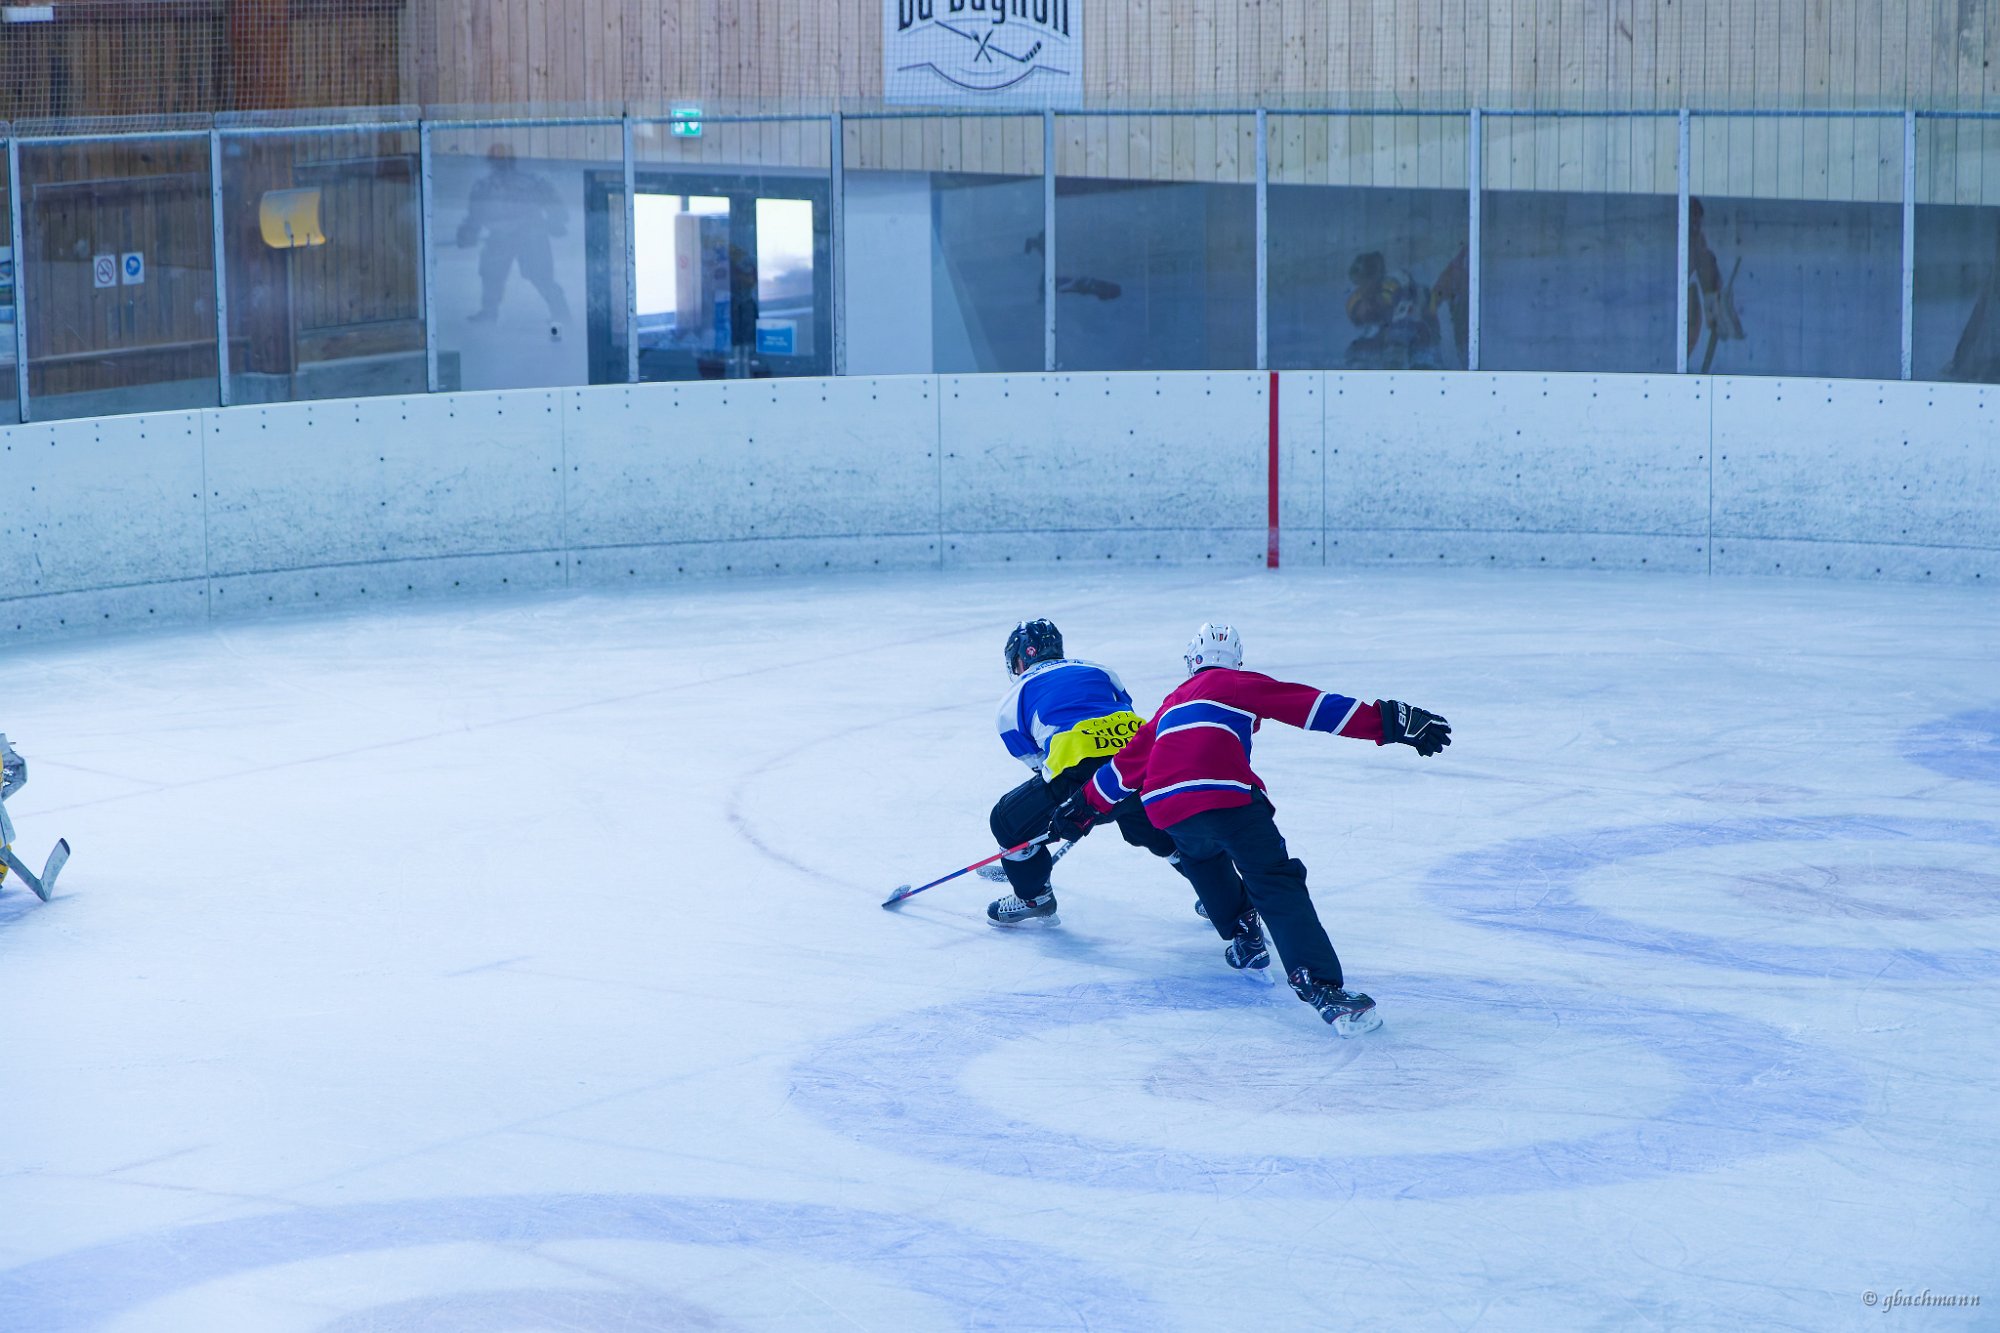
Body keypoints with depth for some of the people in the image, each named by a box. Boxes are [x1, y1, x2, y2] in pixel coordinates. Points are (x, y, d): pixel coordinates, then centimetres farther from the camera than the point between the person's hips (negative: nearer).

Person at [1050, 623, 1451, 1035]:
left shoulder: (1173, 703, 33)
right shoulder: (1240, 685, 18)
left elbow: (1129, 761, 38)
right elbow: (1312, 706, 7)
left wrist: (1084, 806, 50)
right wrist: (1388, 722, 4)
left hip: (1165, 807, 5)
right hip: (1225, 797, -5)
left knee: (1200, 853, 38)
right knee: (1277, 885, -10)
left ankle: (1243, 937, 32)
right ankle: (1322, 987, -27)